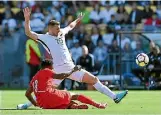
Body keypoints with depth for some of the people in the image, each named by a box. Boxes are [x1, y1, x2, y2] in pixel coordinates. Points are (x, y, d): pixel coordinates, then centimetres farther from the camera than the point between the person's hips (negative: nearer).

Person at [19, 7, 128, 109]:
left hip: (71, 67, 6)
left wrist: (77, 20, 52)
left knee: (94, 79, 3)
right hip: (58, 70, -6)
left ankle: (114, 97, 5)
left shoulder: (61, 33, 16)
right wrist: (27, 19, -23)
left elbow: (70, 26, 37)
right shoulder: (45, 37, -2)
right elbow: (29, 33, -13)